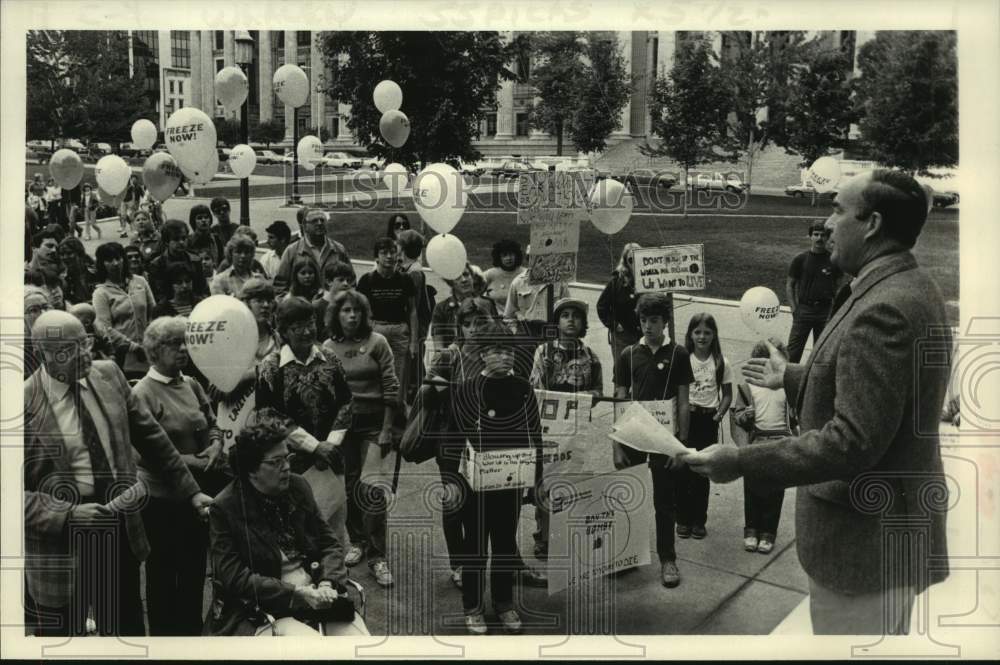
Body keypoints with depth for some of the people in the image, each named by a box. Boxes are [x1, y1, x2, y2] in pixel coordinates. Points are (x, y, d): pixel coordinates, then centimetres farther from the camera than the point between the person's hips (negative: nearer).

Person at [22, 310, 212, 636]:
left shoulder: (108, 375, 0)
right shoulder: (25, 403, -15)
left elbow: (151, 438, 9)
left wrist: (190, 490, 8)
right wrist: (68, 514, -24)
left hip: (119, 527, 5)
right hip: (61, 542, -4)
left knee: (128, 631, 18)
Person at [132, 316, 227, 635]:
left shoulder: (192, 385, 4)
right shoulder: (143, 393, -14)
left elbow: (212, 427, 12)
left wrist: (215, 448, -10)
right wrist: (193, 461, -22)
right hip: (162, 497, -6)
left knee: (195, 567, 19)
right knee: (163, 572, 10)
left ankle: (192, 627, 35)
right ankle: (163, 630, 25)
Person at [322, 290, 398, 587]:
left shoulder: (376, 342, -4)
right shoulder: (328, 347, 3)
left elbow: (391, 388, -5)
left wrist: (386, 431, -8)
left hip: (373, 423, -3)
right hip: (341, 424, 3)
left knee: (371, 487, -13)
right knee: (348, 485, 10)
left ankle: (376, 555, -2)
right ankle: (357, 542, 30)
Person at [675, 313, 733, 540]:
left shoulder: (721, 363, 0)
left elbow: (727, 394, 7)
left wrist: (720, 412, -8)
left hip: (708, 421, 1)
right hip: (685, 418, 0)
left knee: (702, 472, 7)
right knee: (681, 471, 3)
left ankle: (699, 520, 20)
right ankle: (683, 519, 17)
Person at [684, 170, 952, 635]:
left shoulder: (884, 309, -26)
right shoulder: (907, 288, 7)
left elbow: (852, 442, -29)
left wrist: (742, 463, -26)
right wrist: (792, 378, 27)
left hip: (867, 540, -10)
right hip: (885, 528, 10)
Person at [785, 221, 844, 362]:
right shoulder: (800, 260, 0)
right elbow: (789, 285, 5)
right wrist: (794, 308, -4)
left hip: (825, 311, 1)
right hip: (804, 309, -1)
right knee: (793, 350, -5)